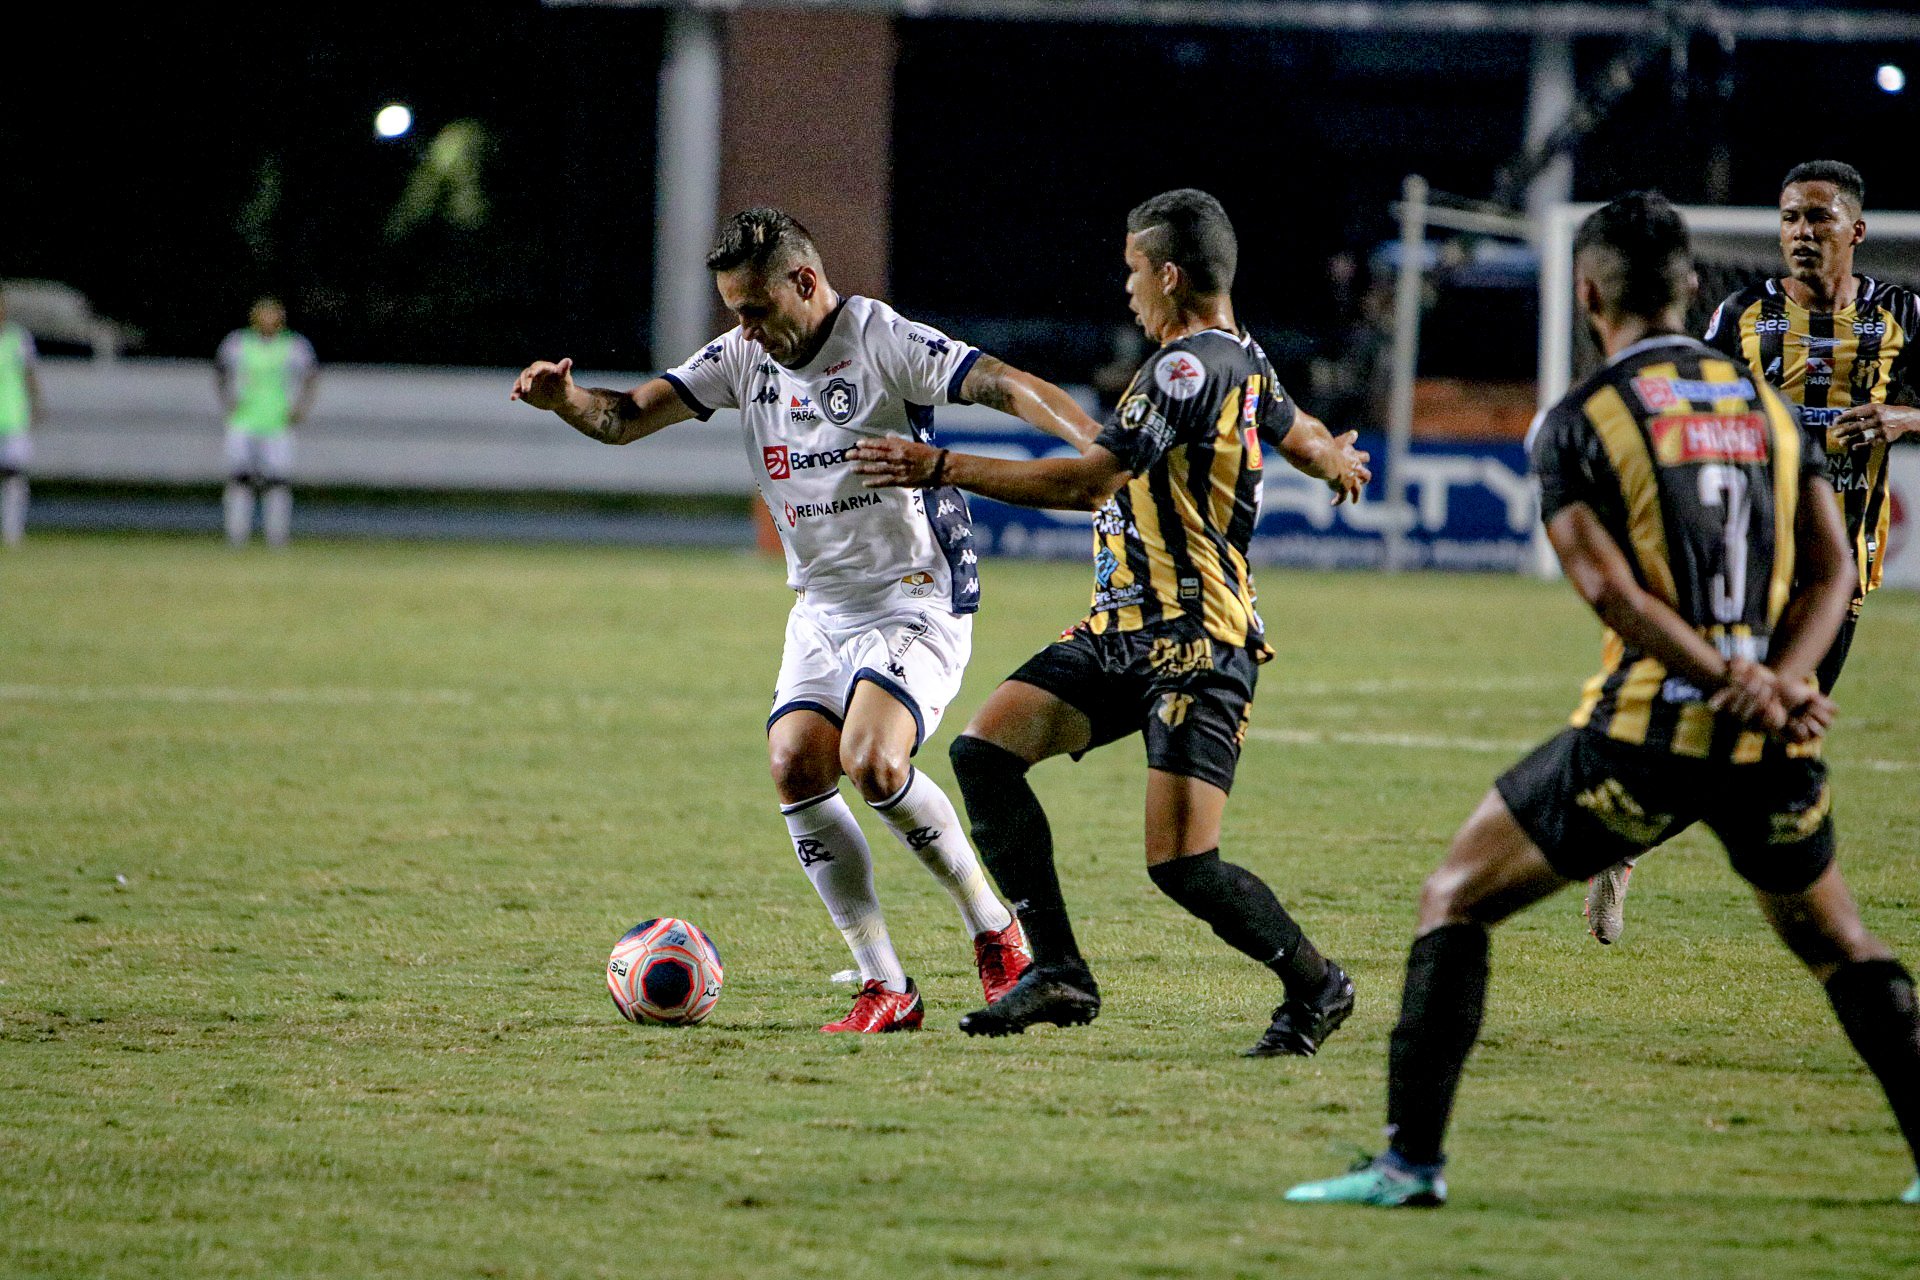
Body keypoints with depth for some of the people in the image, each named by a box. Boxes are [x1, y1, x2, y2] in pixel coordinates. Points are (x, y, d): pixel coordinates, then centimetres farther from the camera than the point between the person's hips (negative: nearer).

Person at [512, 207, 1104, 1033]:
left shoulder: (882, 340, -13)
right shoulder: (743, 357, 5)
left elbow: (1002, 385, -23)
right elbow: (629, 416, 1)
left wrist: (1101, 444, -37)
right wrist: (565, 399, -21)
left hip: (918, 599, -7)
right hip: (823, 607, 7)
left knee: (871, 762, -25)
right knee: (796, 768, -11)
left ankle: (995, 932, -3)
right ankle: (884, 988, -5)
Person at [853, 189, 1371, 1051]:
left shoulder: (1191, 366, -16)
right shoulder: (1243, 362, 14)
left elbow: (1085, 481, -21)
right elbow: (1303, 437, 34)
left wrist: (939, 468, -18)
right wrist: (1338, 461, 60)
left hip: (1193, 643, -10)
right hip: (1122, 631, 10)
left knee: (1181, 865, -16)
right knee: (983, 750, -3)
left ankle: (1315, 985, 8)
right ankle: (1058, 973, -1)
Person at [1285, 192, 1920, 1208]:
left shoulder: (1577, 423, -2)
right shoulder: (1769, 406, 13)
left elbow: (1614, 595, -13)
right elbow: (1832, 570, 6)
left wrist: (1744, 685, -16)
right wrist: (1780, 679, -7)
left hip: (1648, 733, -4)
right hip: (1773, 748, 4)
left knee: (1454, 899, 8)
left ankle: (1411, 1157, -1)